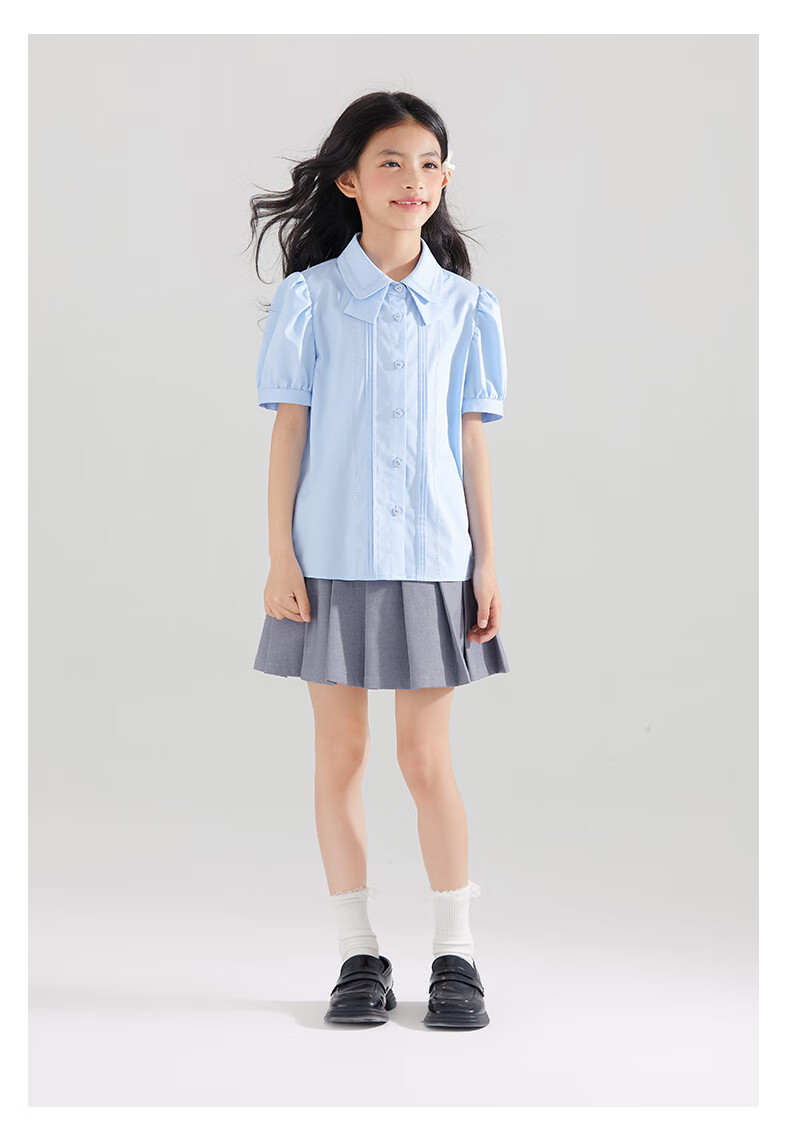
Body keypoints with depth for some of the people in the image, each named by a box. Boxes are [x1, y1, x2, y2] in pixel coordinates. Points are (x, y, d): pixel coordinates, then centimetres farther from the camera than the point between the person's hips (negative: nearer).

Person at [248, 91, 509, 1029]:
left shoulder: (464, 306, 5)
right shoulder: (310, 297, 1)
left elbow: (472, 442, 6)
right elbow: (288, 430, 1)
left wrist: (487, 562, 2)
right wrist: (279, 556, -4)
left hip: (430, 559, 0)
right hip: (331, 557, 0)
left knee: (427, 759, 3)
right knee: (340, 754, 6)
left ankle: (455, 953, 15)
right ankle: (358, 954, 17)